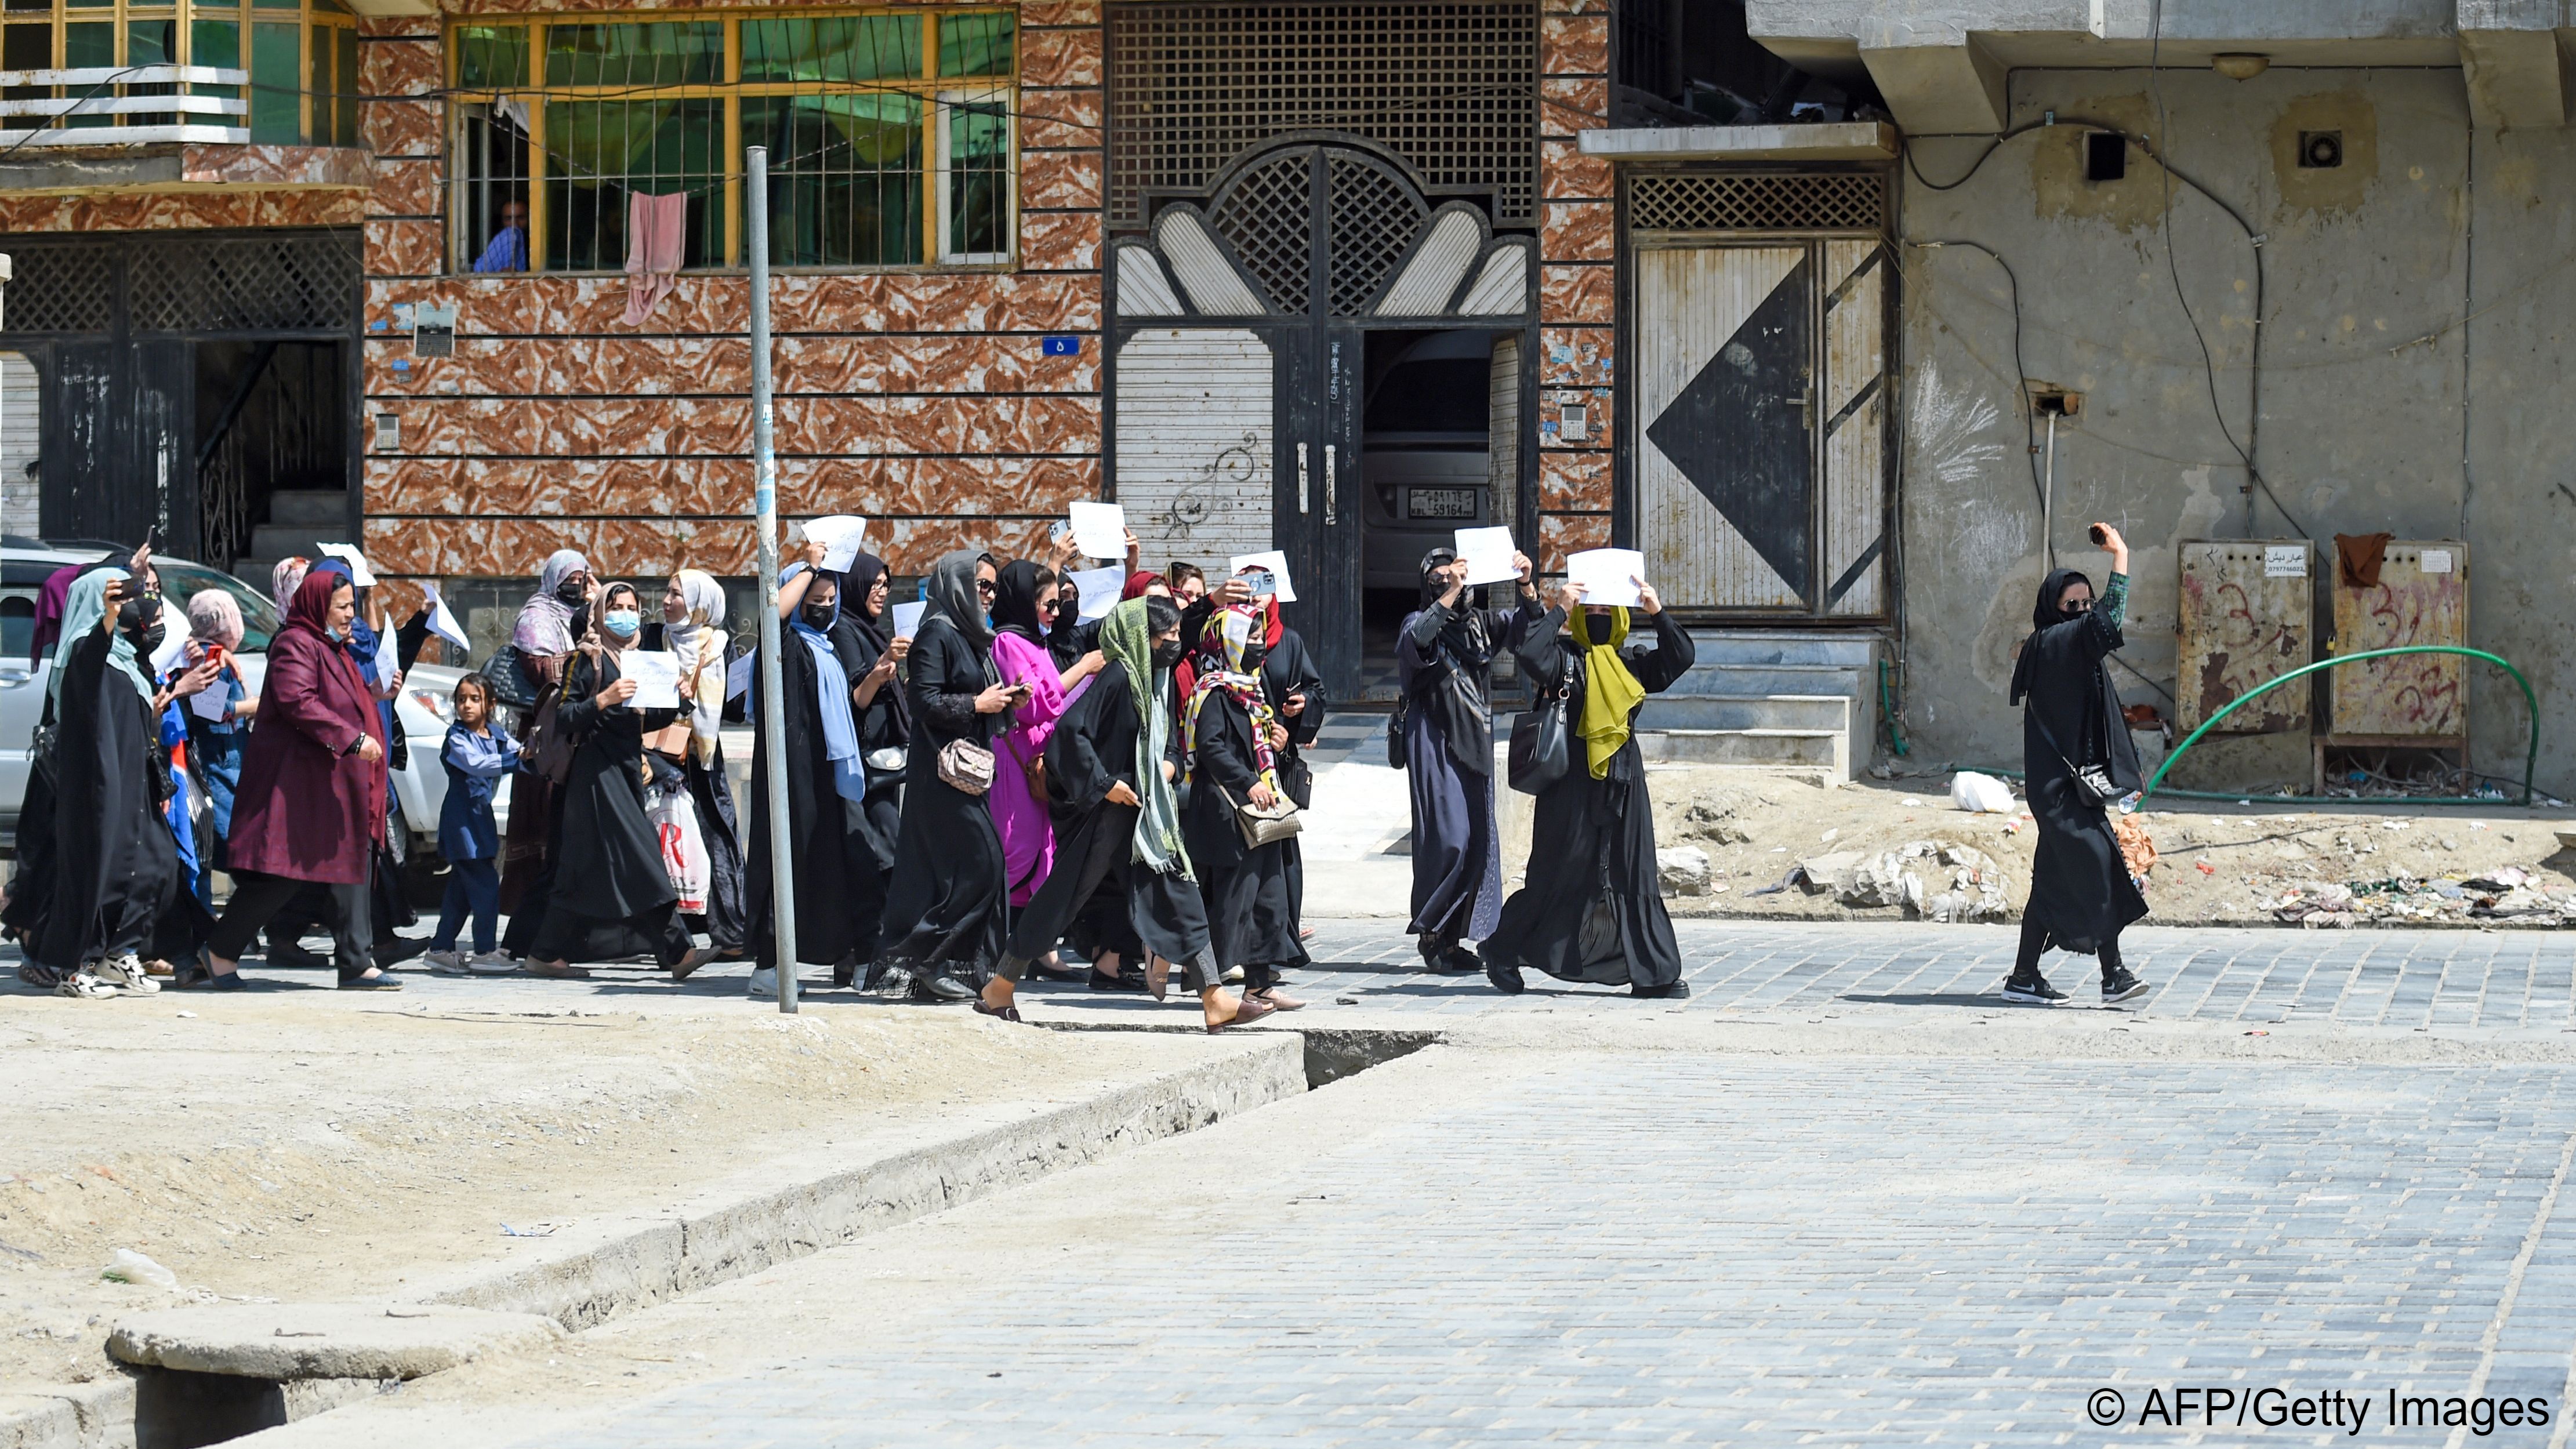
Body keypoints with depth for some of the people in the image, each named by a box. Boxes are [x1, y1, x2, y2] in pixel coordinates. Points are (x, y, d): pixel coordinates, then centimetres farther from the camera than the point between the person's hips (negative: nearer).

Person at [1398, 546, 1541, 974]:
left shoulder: (1479, 623, 14)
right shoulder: (1422, 621, -1)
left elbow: (1528, 626, 5)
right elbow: (1414, 639, -24)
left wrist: (1527, 587, -13)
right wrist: (1449, 595, -31)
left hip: (1475, 746, 6)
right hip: (1435, 744, -6)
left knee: (1479, 841, 4)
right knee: (1449, 838, -13)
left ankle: (1453, 939, 10)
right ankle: (1431, 934, -5)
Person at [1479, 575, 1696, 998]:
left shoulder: (1632, 664, 12)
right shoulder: (1565, 658, -2)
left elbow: (1680, 658, 3)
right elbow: (1531, 654, -21)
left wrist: (1657, 612, -5)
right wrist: (1559, 610, -15)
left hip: (1623, 785, 5)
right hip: (1572, 785, -5)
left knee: (1635, 878, 5)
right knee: (1559, 875, 0)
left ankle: (1655, 973, 6)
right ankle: (1502, 950, 17)